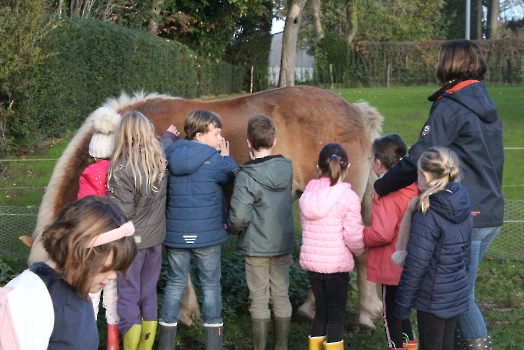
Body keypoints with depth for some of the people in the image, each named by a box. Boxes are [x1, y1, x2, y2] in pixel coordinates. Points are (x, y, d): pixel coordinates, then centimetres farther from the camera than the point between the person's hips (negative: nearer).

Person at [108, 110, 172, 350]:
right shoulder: (161, 162, -5)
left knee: (128, 296, 5)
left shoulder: (123, 170, -23)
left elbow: (121, 213, -21)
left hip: (132, 241, -6)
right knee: (149, 293, 17)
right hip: (155, 238, 6)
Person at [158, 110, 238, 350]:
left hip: (176, 233, 4)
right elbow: (233, 176, 2)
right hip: (207, 233, -4)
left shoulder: (170, 156, 1)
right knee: (211, 286, 9)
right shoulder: (214, 159, -13)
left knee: (175, 285, 12)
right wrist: (225, 156, 14)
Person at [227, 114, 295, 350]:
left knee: (259, 299, 6)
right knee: (281, 297, 13)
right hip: (284, 244, 4)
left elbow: (239, 217, -23)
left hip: (256, 246, -4)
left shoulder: (245, 176, -18)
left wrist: (231, 229, -1)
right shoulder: (287, 169, -3)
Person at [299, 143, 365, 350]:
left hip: (311, 262, 5)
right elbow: (353, 234, -14)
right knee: (336, 315, 6)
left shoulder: (308, 195, 3)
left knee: (321, 311, 17)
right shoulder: (348, 197, -14)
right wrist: (360, 250, 5)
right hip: (337, 264, -5)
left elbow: (304, 226, 7)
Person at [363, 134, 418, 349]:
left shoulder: (386, 193, -21)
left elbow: (381, 234, -26)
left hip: (391, 267, -8)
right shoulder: (412, 187, 3)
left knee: (391, 315, 4)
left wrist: (358, 236, -13)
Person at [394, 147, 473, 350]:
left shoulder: (427, 217, -22)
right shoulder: (463, 208, 0)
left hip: (432, 299, -7)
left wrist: (402, 303, -12)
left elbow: (415, 266, -21)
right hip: (457, 294, 7)